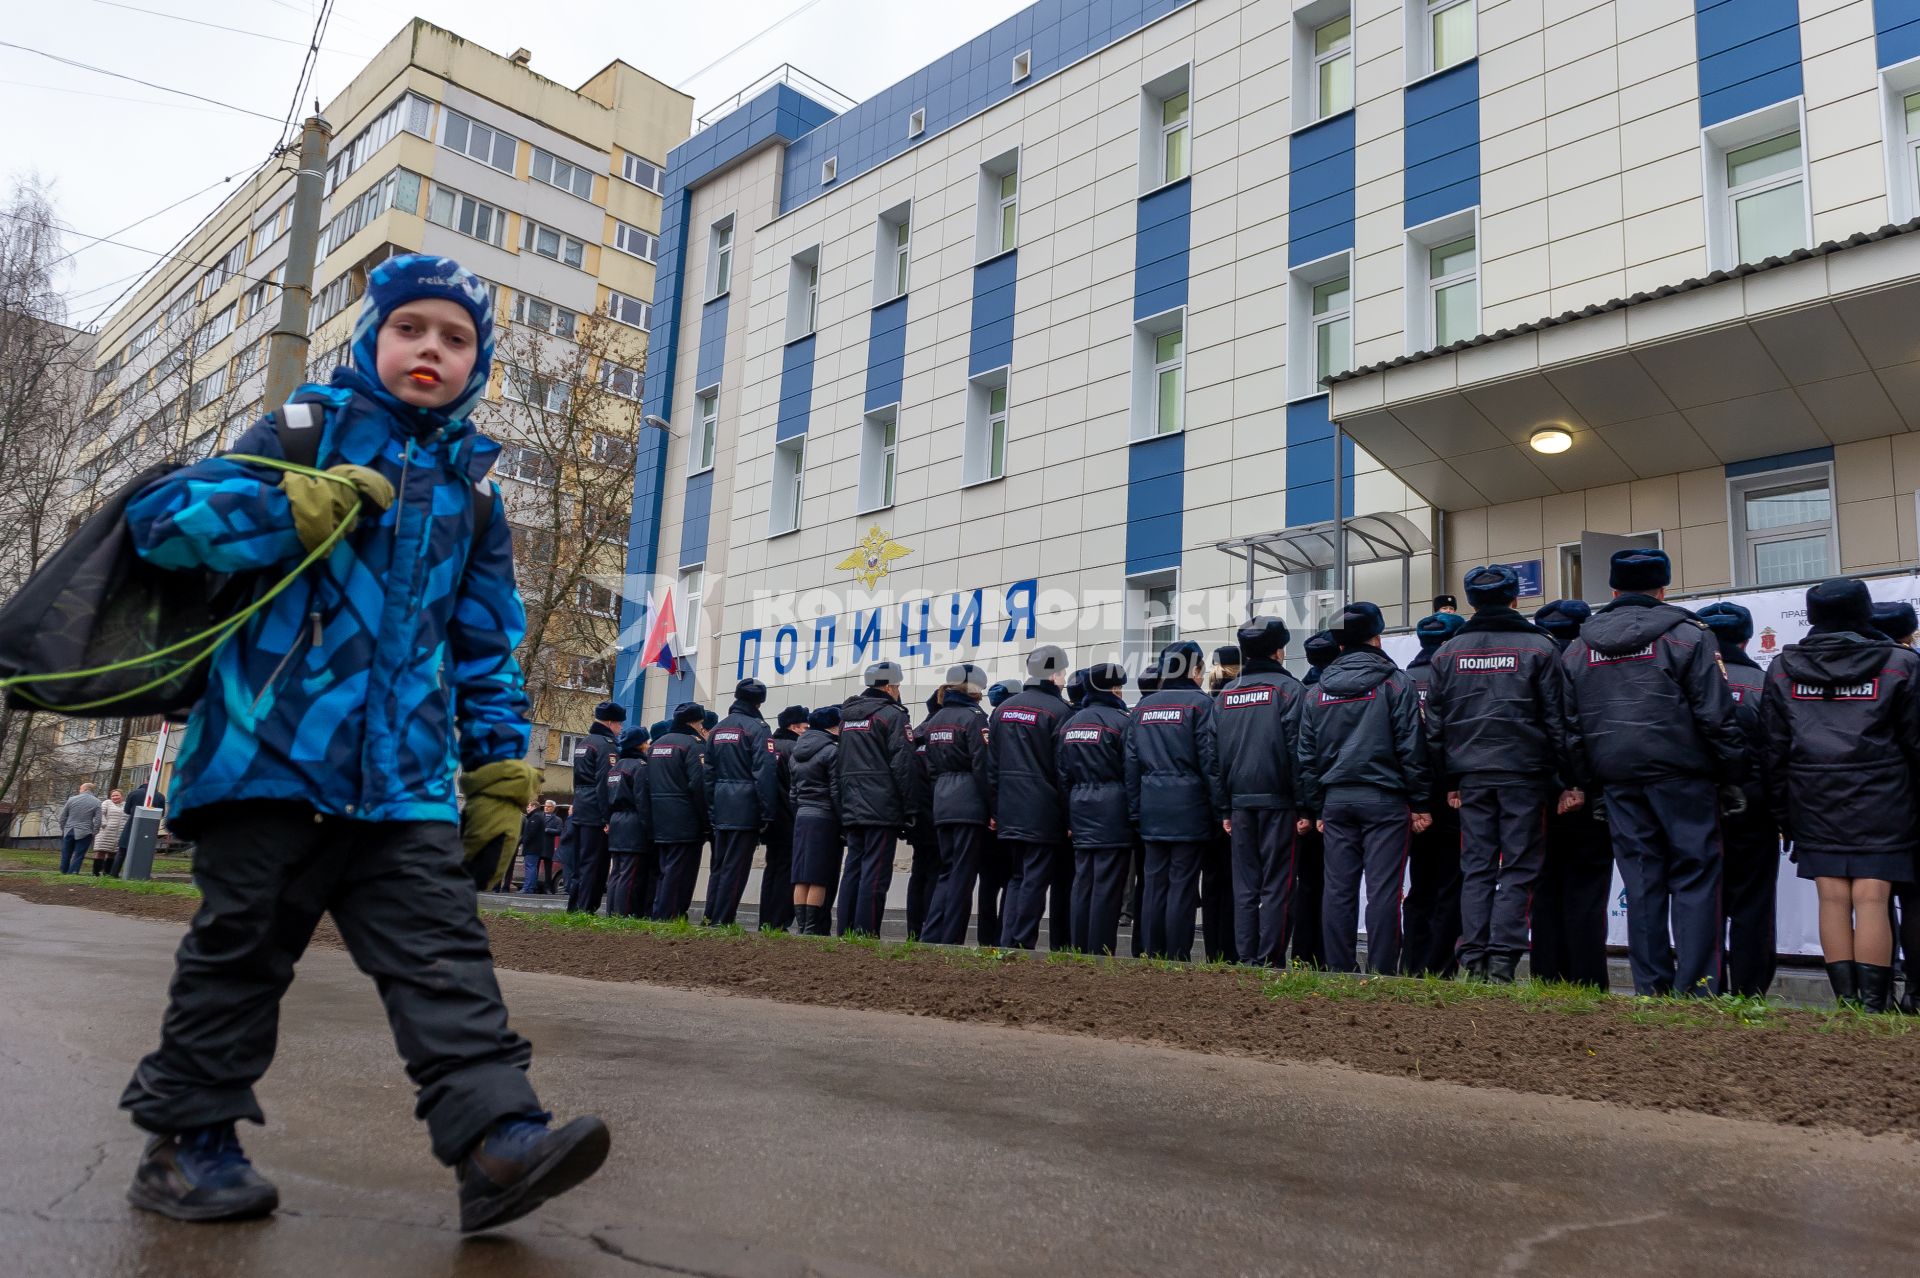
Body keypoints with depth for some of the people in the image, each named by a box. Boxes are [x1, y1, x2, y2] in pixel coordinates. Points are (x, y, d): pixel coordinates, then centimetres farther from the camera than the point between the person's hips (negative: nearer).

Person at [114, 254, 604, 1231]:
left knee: (441, 948, -6)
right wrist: (293, 512, -16)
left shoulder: (472, 490, 15)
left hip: (404, 774, 3)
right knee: (241, 944, 6)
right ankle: (186, 1139, 21)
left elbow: (487, 646, 17)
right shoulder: (303, 433, 6)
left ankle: (496, 1136, -12)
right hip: (271, 747, -2)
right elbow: (159, 518, -1)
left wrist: (499, 767, 11)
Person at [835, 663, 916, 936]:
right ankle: (866, 935, -9)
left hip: (852, 809, 7)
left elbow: (837, 766, 20)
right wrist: (908, 812, -8)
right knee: (875, 874, -7)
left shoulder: (847, 716, 18)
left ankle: (846, 934, 11)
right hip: (883, 809, -7)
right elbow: (902, 766, -11)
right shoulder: (892, 715, -6)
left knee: (853, 870, 10)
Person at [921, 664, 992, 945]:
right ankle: (951, 941, 0)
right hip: (970, 803, -7)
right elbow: (982, 766, -14)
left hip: (941, 804, 7)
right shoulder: (974, 717, -9)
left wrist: (941, 793, 19)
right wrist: (993, 811, -11)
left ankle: (930, 938, 7)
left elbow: (930, 766, 15)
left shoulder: (934, 720, 14)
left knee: (947, 872, 13)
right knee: (963, 876, -1)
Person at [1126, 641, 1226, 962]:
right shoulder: (1199, 703, -5)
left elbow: (1131, 764, 11)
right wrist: (1221, 811, -5)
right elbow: (1210, 761, -9)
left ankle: (1151, 957, 12)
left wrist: (1134, 812, 14)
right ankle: (1177, 959, 0)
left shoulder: (1143, 707, 12)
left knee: (1154, 883, 9)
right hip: (1189, 808, -5)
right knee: (1182, 884, -2)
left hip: (1152, 811, 5)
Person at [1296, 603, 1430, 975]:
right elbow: (1411, 748, -7)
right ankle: (1382, 970, -2)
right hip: (1385, 799, -4)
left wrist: (1316, 808, 16)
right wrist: (1420, 803, -2)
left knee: (1338, 888, 6)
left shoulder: (1318, 691, 11)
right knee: (1383, 888, -3)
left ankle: (1339, 968, 9)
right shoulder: (1395, 683, -2)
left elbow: (1307, 756, 12)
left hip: (1336, 800, 4)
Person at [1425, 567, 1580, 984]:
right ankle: (1502, 960, -4)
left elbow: (1435, 726, 9)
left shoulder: (1447, 653, 9)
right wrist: (1569, 781, 1)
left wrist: (1448, 782, 14)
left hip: (1471, 775, 3)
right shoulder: (1539, 648, -1)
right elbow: (1558, 720, -3)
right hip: (1524, 773, -3)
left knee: (1476, 870, 7)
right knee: (1519, 868, 1)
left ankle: (1473, 959, 4)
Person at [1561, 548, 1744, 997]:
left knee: (1642, 883, 8)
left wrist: (1582, 780, 12)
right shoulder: (1686, 635, -3)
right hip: (1681, 775, -4)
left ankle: (1651, 989, 10)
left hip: (1617, 779, 4)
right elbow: (1716, 714, -7)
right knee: (1695, 878, 2)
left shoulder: (1578, 648, 10)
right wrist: (1734, 772, 0)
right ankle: (1695, 987, -2)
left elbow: (1569, 722, 9)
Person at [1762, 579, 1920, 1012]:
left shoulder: (1783, 669, 6)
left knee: (1833, 899, 3)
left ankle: (1846, 1002, 4)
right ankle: (1873, 1004, -5)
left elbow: (1774, 748, 7)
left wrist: (1782, 811, 12)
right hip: (1879, 800, -2)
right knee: (1871, 899, -4)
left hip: (1815, 801, 2)